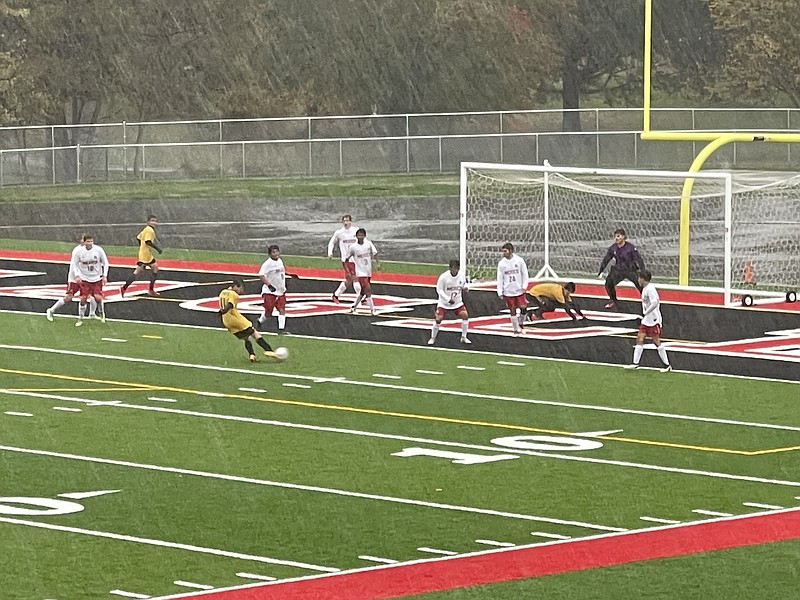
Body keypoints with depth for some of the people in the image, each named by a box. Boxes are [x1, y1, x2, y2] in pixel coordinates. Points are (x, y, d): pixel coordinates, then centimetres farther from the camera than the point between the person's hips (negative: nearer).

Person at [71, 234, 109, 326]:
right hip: (84, 278, 0)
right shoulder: (79, 251, -15)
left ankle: (102, 314, 15)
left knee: (98, 297, -12)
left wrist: (104, 276, -7)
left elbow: (105, 263, 0)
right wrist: (77, 276, -13)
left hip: (97, 278, 0)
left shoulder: (99, 250, -14)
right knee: (83, 298, -4)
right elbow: (74, 264, -1)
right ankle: (80, 319, 10)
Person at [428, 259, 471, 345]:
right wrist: (448, 299, -23)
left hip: (457, 302, 3)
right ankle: (432, 338, 9)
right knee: (438, 319, -12)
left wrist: (465, 288, -14)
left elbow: (464, 283, 11)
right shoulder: (444, 277, -21)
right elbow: (439, 290, -13)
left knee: (465, 316, -12)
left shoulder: (461, 275, -9)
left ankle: (464, 338, 4)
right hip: (444, 303, -3)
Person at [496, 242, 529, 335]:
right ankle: (516, 329, 15)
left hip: (519, 290, -1)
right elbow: (500, 278, 0)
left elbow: (524, 274, 1)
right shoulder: (501, 263, -3)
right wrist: (500, 292, -4)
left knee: (523, 307, -7)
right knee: (512, 311, 4)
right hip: (508, 292, 1)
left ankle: (520, 323, 20)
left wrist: (524, 286, -7)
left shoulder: (519, 260, -6)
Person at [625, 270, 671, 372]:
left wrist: (645, 313, -23)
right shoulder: (645, 289, 13)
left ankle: (667, 365, 0)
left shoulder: (650, 289, -17)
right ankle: (635, 363, 3)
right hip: (646, 320, 10)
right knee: (640, 339, 3)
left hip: (653, 320, -10)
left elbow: (655, 303, -27)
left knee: (656, 342, -6)